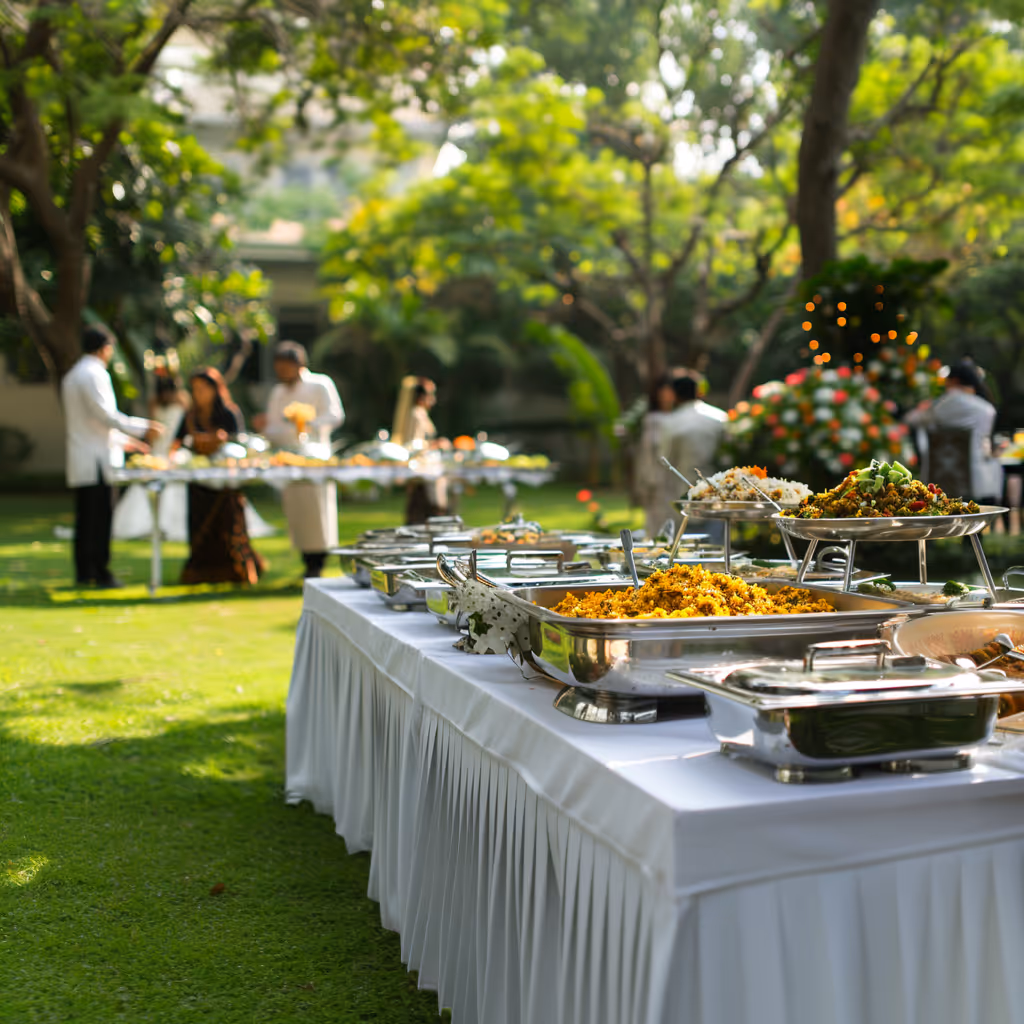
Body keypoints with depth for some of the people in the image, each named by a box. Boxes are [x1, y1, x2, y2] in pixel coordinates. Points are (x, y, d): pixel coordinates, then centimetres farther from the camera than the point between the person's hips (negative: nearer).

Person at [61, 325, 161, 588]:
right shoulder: (93, 374, -11)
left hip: (80, 464, 10)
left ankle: (83, 573, 12)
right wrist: (142, 427, -9)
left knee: (85, 517, 10)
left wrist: (125, 440, 28)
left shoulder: (73, 375, 22)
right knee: (100, 516, -8)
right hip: (96, 460, -10)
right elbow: (106, 415, -17)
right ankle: (100, 572, -7)